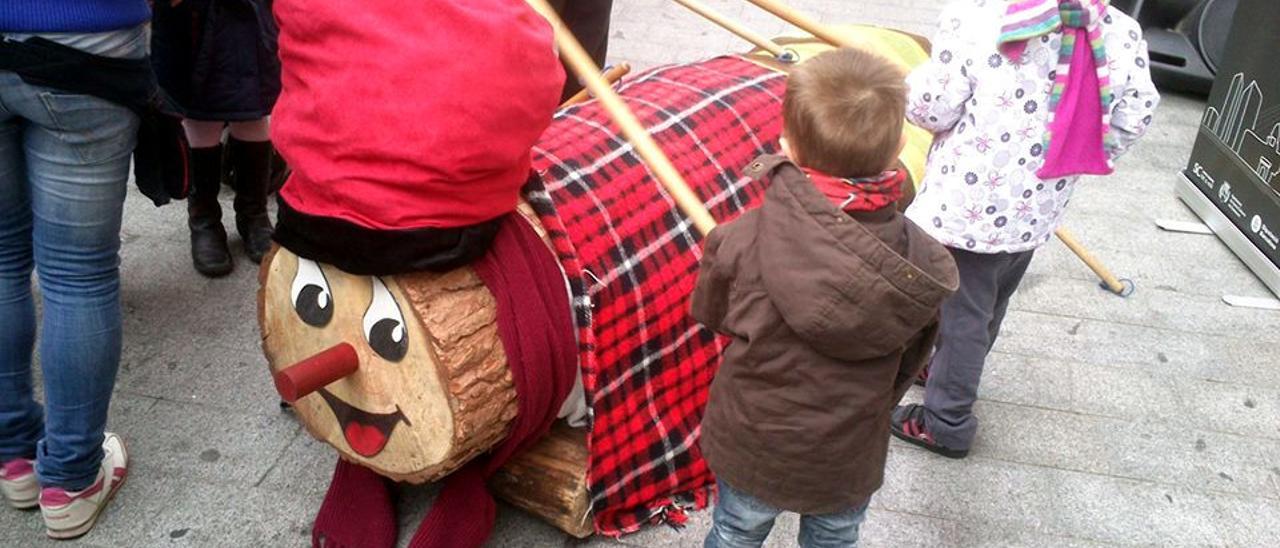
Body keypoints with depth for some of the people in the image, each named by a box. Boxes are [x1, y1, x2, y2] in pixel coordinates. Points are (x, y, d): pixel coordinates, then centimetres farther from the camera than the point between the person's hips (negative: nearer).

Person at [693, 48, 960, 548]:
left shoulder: (739, 243, -30)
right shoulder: (922, 263, -23)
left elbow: (711, 315, -8)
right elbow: (907, 366, -6)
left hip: (751, 451, -1)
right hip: (849, 464, 2)